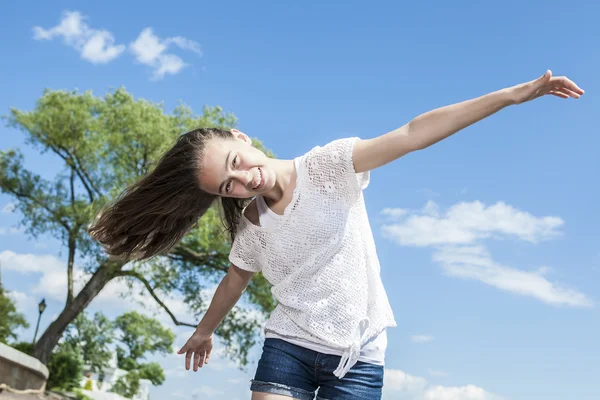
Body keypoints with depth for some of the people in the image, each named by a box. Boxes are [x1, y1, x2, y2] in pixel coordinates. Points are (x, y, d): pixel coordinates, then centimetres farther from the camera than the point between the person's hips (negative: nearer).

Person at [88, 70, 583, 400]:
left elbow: (412, 135, -19)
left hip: (358, 353, -3)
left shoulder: (327, 167, -10)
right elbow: (235, 280, 22)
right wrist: (205, 330, 38)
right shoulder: (250, 224, 3)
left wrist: (515, 93, -24)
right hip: (289, 344, 3)